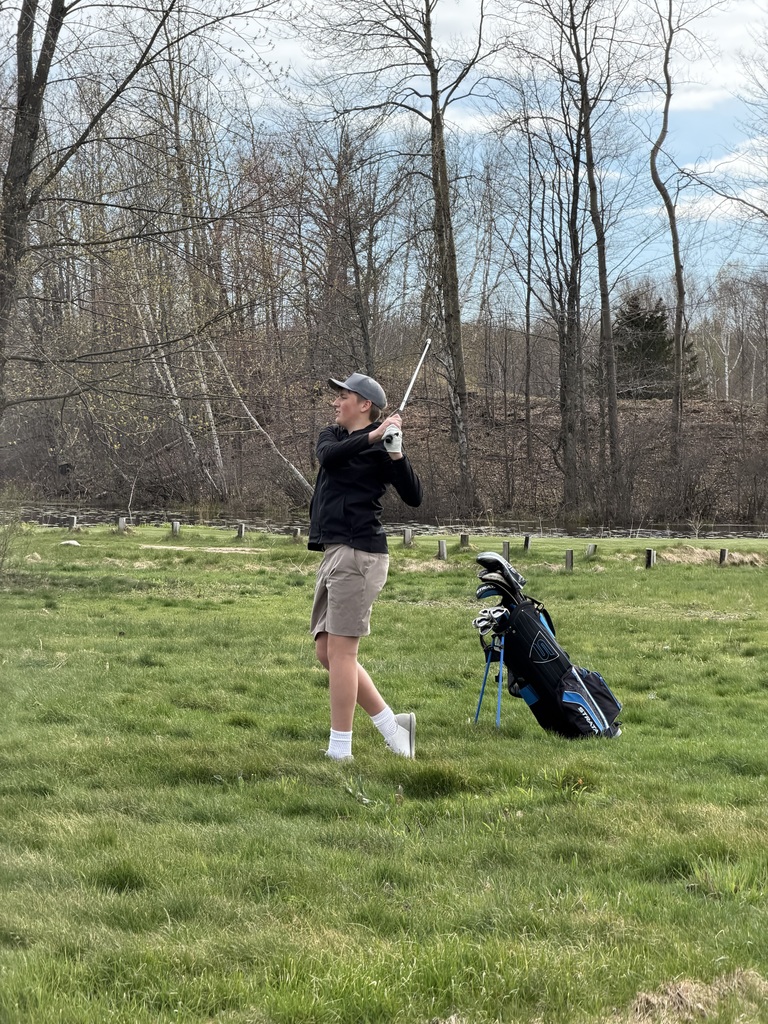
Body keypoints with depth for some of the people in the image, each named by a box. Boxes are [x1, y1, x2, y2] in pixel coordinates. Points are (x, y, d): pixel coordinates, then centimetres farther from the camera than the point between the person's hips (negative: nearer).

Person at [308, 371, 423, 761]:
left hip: (359, 553, -9)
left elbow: (414, 497, -14)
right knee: (326, 652, 8)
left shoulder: (380, 449, -5)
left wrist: (396, 454, -28)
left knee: (339, 651, -9)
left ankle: (339, 750, -5)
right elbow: (328, 456, -8)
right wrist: (371, 437, -20)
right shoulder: (332, 437, 16)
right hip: (334, 552, 9)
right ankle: (392, 725, 14)